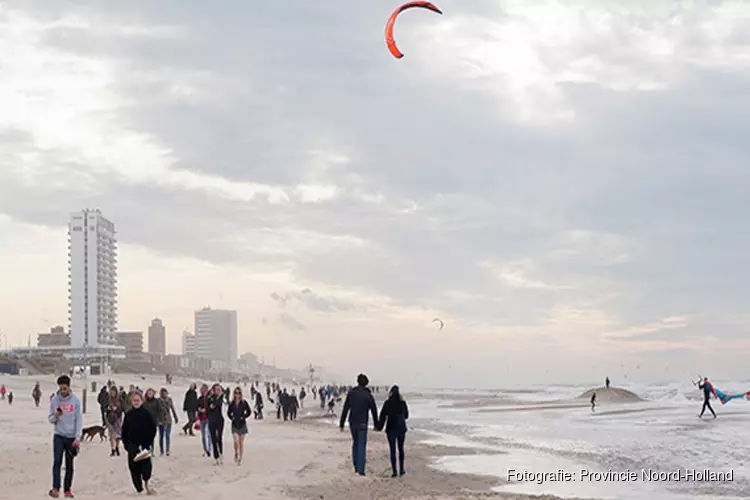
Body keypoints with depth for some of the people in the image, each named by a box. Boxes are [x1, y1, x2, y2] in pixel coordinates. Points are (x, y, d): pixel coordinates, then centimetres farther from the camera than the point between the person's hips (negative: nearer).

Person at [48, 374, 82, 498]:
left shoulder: (76, 401, -3)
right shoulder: (54, 400, 0)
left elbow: (79, 420, -3)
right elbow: (51, 419, 5)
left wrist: (77, 438, -9)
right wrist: (55, 416, -19)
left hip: (72, 437, 0)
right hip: (59, 436, 0)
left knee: (69, 465, 6)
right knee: (57, 461, -14)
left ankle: (67, 489, 13)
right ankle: (55, 488, -18)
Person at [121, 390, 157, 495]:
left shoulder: (146, 413, -4)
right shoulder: (128, 414, 3)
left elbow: (153, 429, -3)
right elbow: (124, 430, 9)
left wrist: (149, 441, -8)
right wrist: (125, 443, 2)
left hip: (145, 444, -2)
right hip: (132, 446, 2)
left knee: (146, 465, -13)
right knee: (134, 467, 0)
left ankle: (146, 483, 11)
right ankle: (139, 488, 11)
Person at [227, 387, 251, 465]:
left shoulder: (244, 403, -4)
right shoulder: (232, 403, 3)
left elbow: (249, 412, 2)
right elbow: (228, 412, 16)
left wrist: (243, 417, -6)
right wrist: (231, 418, 2)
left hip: (242, 424, -1)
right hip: (234, 424, 1)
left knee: (241, 442, 3)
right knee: (236, 441, -13)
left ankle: (240, 459, 12)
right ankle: (236, 454, 14)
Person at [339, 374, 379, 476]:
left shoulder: (351, 393, -1)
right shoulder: (368, 395, -6)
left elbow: (345, 409, 0)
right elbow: (374, 410, 0)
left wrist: (341, 424, 5)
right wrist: (376, 424, 13)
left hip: (352, 423, 3)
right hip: (362, 424, -3)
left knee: (355, 443, 19)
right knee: (362, 445, 1)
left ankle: (356, 467, 22)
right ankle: (361, 469, -7)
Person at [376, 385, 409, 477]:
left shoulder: (387, 403, -9)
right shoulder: (403, 403, -1)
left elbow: (383, 416, -10)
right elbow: (406, 416, 11)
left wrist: (379, 427, 0)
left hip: (391, 429, -2)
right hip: (401, 428, 2)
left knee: (393, 450, 2)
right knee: (401, 449, 17)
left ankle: (395, 471, -2)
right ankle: (401, 469, 19)